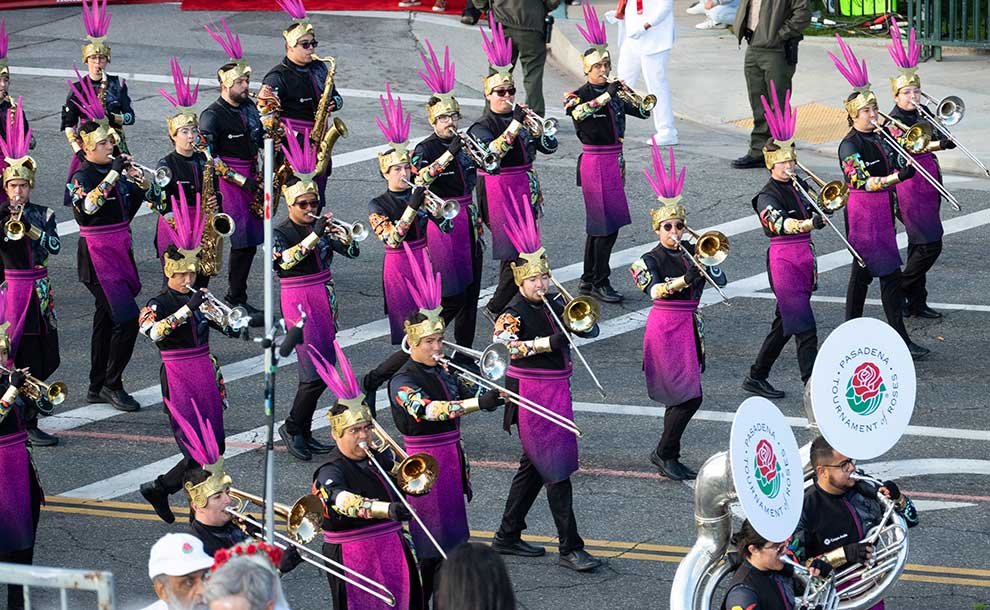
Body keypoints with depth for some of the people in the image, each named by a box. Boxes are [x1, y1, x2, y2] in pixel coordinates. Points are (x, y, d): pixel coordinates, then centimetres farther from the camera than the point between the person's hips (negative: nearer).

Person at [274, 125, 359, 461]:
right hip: (298, 303, -6)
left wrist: (344, 237, -21)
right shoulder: (280, 234, -8)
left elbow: (352, 252, 1)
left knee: (324, 371, 7)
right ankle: (292, 428, 2)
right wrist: (314, 235, -33)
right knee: (315, 374, -15)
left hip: (326, 300, 6)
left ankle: (303, 433, 17)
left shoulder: (320, 227, 8)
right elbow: (286, 259, -28)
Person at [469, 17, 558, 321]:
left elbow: (550, 147, 6)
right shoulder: (482, 126, -7)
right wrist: (514, 126, -29)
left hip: (526, 190, 7)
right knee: (516, 254, -12)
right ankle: (497, 308, 0)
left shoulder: (522, 116, 11)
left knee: (524, 252, 9)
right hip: (499, 192, -7)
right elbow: (491, 152, -26)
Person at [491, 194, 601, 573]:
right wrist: (548, 342, -36)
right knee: (558, 472, -9)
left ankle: (508, 536, 28)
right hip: (531, 396, -8)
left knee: (534, 466, 17)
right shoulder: (514, 312, -11)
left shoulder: (553, 306, 10)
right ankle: (570, 549, -6)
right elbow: (503, 345, -29)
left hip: (557, 392, 8)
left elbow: (590, 330, 9)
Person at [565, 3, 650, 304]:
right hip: (594, 163, -7)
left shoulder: (615, 93, 10)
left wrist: (627, 95, -11)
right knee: (608, 224, -9)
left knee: (599, 224, 12)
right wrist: (606, 96, -34)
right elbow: (578, 112, -31)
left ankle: (588, 281, 19)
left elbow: (643, 111, 6)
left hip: (614, 162, 7)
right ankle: (600, 282, -2)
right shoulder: (579, 95, -8)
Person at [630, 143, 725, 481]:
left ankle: (667, 455, 19)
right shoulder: (651, 260, -6)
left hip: (689, 326, 6)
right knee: (689, 396, -12)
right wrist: (683, 280, -38)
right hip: (665, 328, -6)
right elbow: (654, 290, -25)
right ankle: (664, 452, 0)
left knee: (680, 396, 9)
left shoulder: (692, 252, 8)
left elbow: (720, 278, -2)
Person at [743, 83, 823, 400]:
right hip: (783, 260, -8)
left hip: (805, 258, 8)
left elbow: (815, 214, 18)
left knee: (784, 325, 16)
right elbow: (780, 223, -33)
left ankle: (756, 378, 27)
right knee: (805, 329, -12)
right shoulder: (767, 197, -13)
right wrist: (809, 223, -50)